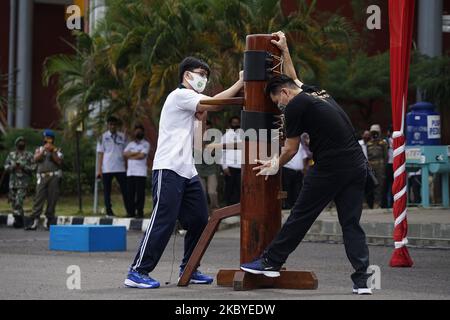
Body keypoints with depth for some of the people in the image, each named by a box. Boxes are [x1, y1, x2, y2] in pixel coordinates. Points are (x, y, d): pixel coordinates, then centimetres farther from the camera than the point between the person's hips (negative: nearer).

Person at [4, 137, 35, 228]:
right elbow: (6, 167, 9)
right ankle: (19, 221, 16)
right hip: (13, 181, 4)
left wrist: (22, 166, -16)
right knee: (13, 202, 5)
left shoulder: (29, 155, 3)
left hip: (23, 182, -4)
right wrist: (13, 166, -11)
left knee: (19, 201, -16)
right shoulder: (11, 155, 14)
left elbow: (33, 168, -3)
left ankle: (18, 220, -13)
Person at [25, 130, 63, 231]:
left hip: (54, 176, 0)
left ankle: (48, 221, 2)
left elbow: (59, 161, -2)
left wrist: (52, 151, -7)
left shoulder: (57, 150, 14)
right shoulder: (39, 149, 17)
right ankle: (35, 221, -12)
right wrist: (44, 150, -9)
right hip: (42, 177, 1)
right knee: (38, 199, -8)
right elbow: (36, 159, -1)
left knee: (52, 200, -3)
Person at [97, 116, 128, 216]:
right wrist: (99, 169, -6)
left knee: (125, 190, 1)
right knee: (107, 190, 2)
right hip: (107, 169, -1)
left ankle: (129, 211, 3)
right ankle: (109, 211, 7)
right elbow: (100, 153, 1)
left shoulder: (122, 136, 9)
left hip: (121, 168, 2)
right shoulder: (103, 137, 3)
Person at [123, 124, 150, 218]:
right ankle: (131, 212, 6)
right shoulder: (130, 144, 19)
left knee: (140, 193, -6)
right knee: (130, 193, 3)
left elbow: (142, 155, -10)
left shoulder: (145, 144, 4)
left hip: (140, 172, -5)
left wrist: (130, 156, 0)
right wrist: (136, 153, -6)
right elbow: (125, 154, 4)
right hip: (130, 172, 5)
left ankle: (140, 212, -5)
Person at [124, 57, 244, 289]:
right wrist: (240, 83, -12)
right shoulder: (180, 95, -7)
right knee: (163, 222, -14)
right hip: (169, 169, -10)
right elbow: (214, 104, -18)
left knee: (199, 221, 8)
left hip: (187, 171, 10)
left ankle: (188, 270, 18)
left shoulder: (189, 100, 24)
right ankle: (137, 272, -13)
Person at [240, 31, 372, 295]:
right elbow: (294, 80, 41)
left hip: (330, 169, -7)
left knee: (301, 216, 5)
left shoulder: (295, 106, -3)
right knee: (351, 224, 6)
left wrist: (275, 167, 22)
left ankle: (271, 262, 16)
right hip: (358, 165, 7)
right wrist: (285, 51, 47)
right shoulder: (319, 93, 19)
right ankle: (362, 280, -3)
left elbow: (291, 149, 4)